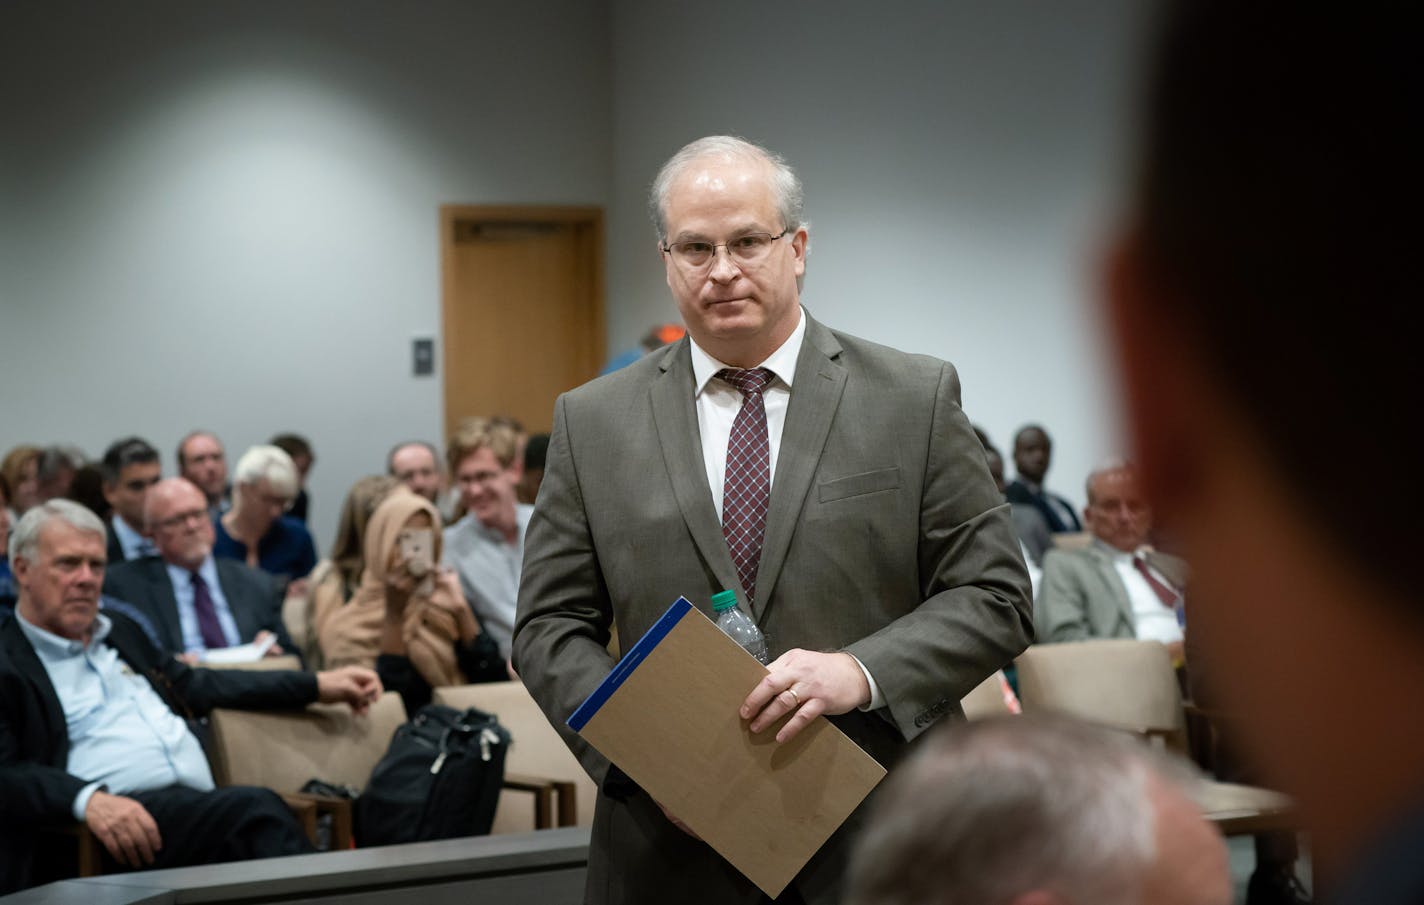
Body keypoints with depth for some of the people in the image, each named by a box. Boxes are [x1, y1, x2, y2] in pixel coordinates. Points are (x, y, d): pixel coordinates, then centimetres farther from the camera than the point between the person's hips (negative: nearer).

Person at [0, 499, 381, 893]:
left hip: (200, 807, 6)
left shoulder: (117, 631, 28)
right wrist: (88, 799, -26)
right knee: (255, 809, -32)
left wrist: (318, 686, 32)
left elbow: (193, 687, 35)